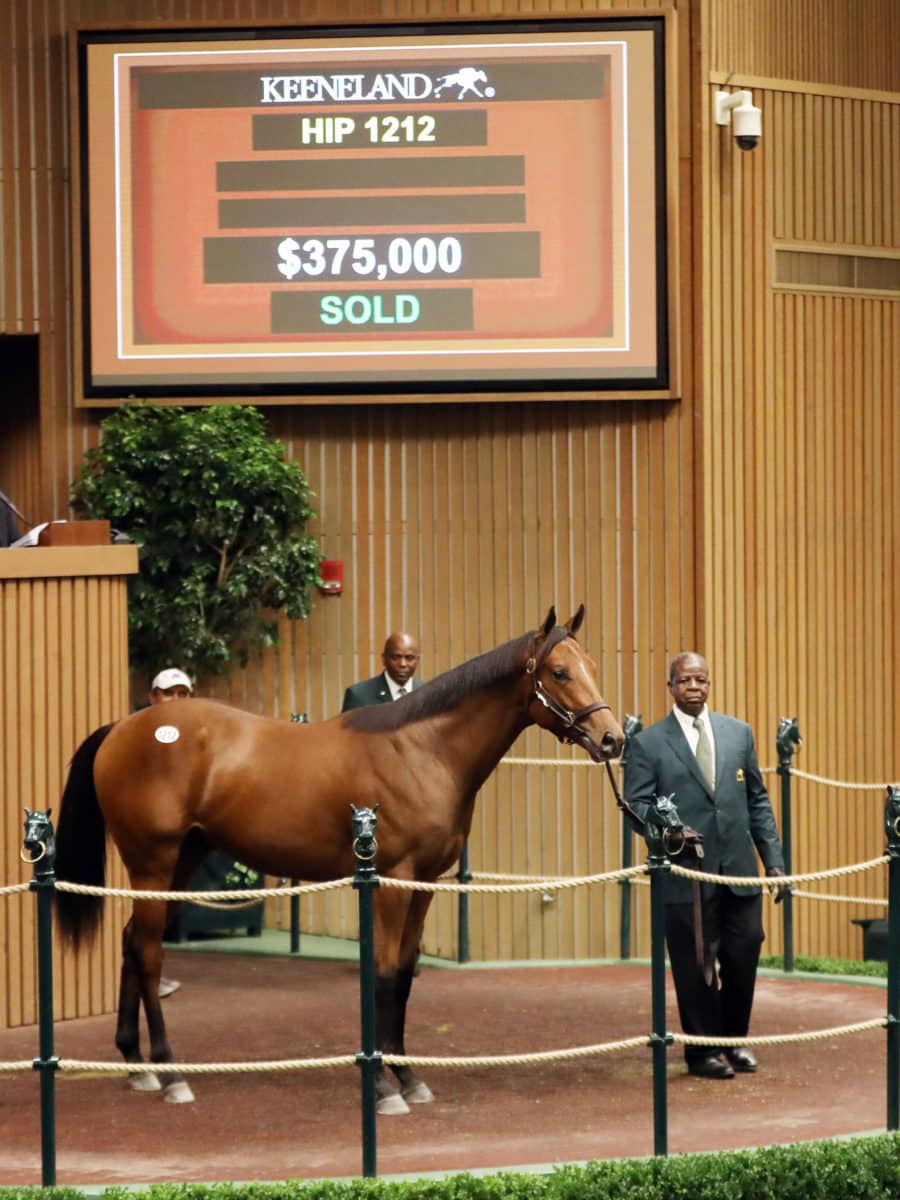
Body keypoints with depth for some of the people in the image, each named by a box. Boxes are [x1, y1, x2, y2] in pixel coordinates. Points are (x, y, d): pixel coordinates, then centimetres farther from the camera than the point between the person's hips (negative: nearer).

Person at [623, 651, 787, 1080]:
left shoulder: (738, 733, 11)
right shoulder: (648, 743, 0)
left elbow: (758, 801, 12)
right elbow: (637, 803, -3)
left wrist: (774, 859, 6)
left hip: (739, 869, 3)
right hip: (686, 874, -3)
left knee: (743, 956, 5)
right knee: (695, 965, 2)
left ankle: (734, 1040, 24)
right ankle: (704, 1050, 16)